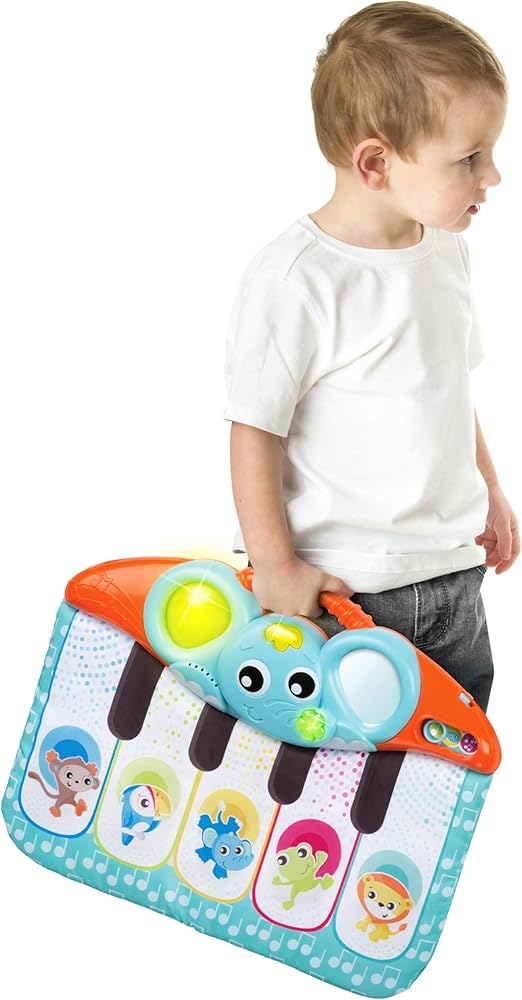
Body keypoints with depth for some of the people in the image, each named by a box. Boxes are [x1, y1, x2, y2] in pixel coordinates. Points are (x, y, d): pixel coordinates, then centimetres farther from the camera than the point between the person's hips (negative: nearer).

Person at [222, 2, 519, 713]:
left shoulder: (445, 252, 5)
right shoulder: (292, 280, -19)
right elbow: (255, 432, -16)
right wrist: (275, 567, -15)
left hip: (452, 573, 7)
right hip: (343, 592, -7)